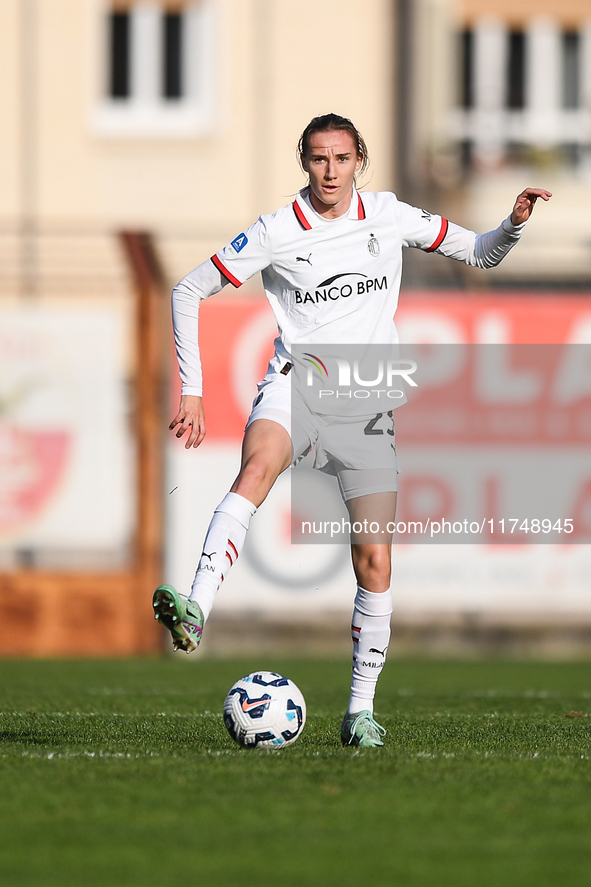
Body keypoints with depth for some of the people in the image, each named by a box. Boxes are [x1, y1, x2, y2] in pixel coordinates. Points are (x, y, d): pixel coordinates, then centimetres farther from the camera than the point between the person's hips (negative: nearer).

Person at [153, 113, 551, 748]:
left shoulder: (388, 215, 6)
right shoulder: (277, 232, -2)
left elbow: (480, 254, 15)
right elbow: (190, 291, 3)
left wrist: (516, 221, -7)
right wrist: (191, 391, -2)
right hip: (295, 386, -2)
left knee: (374, 561, -4)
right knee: (257, 468, -36)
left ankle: (361, 709, 9)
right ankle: (195, 612, -53)